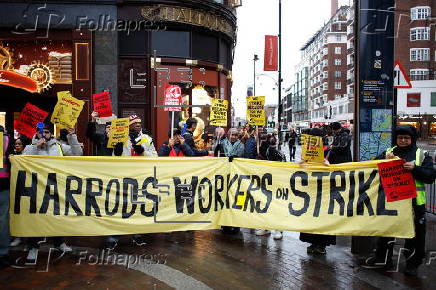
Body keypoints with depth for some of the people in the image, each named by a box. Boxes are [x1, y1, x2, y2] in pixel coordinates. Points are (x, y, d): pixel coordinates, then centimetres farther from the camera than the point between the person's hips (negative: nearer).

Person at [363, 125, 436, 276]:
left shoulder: (422, 155, 1)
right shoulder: (388, 153, 7)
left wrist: (415, 168, -21)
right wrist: (385, 161, -16)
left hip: (414, 201, -2)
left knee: (415, 233, 8)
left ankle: (413, 263, 25)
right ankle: (383, 258, 28)